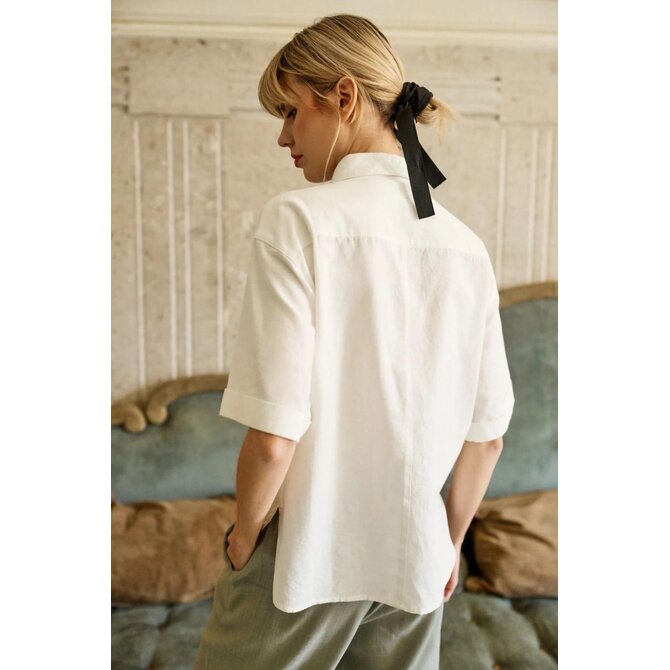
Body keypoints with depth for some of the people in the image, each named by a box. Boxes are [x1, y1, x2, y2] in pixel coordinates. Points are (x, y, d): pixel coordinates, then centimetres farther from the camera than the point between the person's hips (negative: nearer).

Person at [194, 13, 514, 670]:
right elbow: (487, 435, 4)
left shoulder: (298, 220, -17)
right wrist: (449, 542, 17)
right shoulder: (467, 246, -1)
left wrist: (244, 534, -2)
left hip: (304, 559, -4)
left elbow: (273, 436, -20)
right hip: (415, 564, 5)